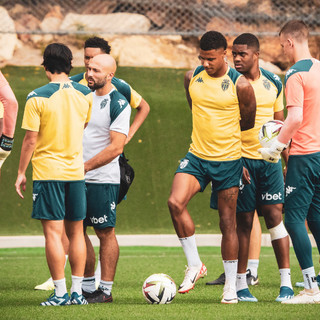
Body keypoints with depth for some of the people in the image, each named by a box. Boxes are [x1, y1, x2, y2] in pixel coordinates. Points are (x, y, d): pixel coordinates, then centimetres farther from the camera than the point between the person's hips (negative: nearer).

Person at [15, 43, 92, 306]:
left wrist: (21, 172, 0)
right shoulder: (85, 94, 3)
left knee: (53, 232, -3)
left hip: (47, 172, -4)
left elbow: (30, 140, -10)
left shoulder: (37, 98, -11)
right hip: (77, 170, 4)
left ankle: (60, 293, -4)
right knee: (76, 232, 10)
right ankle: (77, 291, 10)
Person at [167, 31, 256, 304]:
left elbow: (248, 124, 3)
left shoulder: (241, 85, -11)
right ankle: (194, 264, -5)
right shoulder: (192, 78, 2)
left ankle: (231, 286, 13)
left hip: (228, 161, -3)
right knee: (175, 202, -20)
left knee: (228, 222, 3)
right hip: (197, 157, 3)